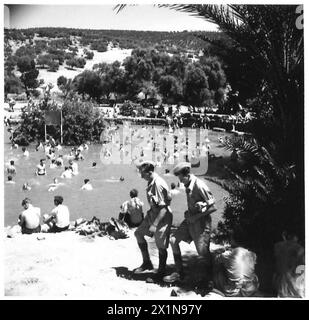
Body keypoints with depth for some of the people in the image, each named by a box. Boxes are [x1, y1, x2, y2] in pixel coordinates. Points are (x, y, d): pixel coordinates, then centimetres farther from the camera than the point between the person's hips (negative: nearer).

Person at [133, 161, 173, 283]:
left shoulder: (158, 184, -26)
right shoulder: (151, 182, 3)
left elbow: (164, 208, -26)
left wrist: (155, 224, -29)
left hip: (162, 217, -10)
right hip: (153, 213, 10)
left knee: (161, 246, 2)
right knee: (138, 233, 15)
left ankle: (161, 273, 20)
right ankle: (147, 263, 27)